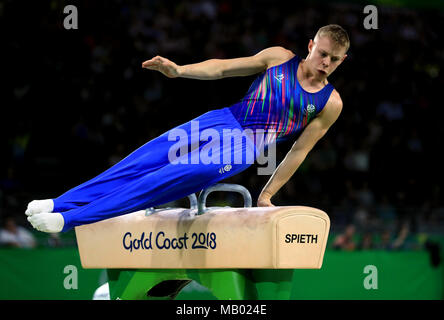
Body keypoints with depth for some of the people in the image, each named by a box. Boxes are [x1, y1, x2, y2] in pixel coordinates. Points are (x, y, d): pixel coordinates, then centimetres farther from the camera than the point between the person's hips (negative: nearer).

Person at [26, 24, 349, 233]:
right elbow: (223, 67, 8)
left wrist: (266, 196, 6)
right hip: (222, 120, 4)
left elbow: (300, 151, 5)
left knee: (184, 173, -25)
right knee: (146, 159, -14)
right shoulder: (279, 57, 9)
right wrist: (179, 70, -7)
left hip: (246, 146, -4)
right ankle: (59, 204, -13)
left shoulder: (330, 103, 3)